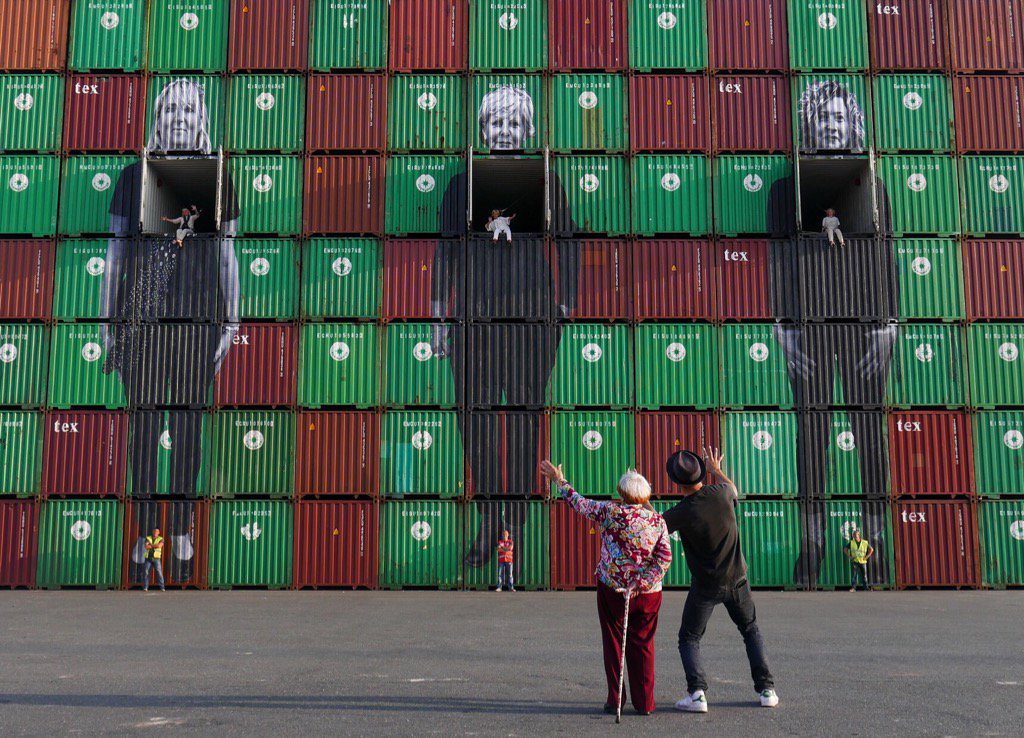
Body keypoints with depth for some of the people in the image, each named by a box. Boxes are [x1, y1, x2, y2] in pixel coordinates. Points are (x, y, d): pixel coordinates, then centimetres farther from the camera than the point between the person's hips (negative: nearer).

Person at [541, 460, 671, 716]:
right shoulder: (657, 520, -3)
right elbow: (665, 558, -10)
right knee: (643, 644, 12)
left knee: (613, 643, 12)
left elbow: (579, 503, 4)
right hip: (648, 593, 1)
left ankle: (615, 701, 12)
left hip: (611, 588, -1)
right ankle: (645, 702, 13)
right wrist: (640, 584, -12)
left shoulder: (610, 512, -9)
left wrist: (560, 481, 18)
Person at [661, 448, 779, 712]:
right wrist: (717, 469, 32)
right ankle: (766, 689, 14)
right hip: (736, 581, 4)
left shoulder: (682, 512, -21)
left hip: (706, 586, -3)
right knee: (751, 631, 21)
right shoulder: (721, 494, -10)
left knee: (689, 638, 9)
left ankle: (697, 693, -7)